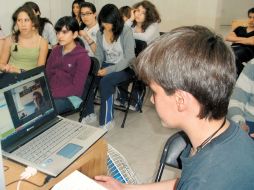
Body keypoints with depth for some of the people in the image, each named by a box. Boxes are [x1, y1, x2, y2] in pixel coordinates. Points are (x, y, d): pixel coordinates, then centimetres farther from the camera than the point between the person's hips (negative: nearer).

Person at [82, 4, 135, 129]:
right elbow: (99, 55, 10)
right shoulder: (100, 33, 2)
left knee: (105, 81, -34)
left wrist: (109, 70, -25)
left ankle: (106, 121, -17)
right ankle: (89, 113, -3)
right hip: (107, 65, 5)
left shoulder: (126, 32, -15)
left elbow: (129, 58, -19)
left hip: (124, 68, -5)